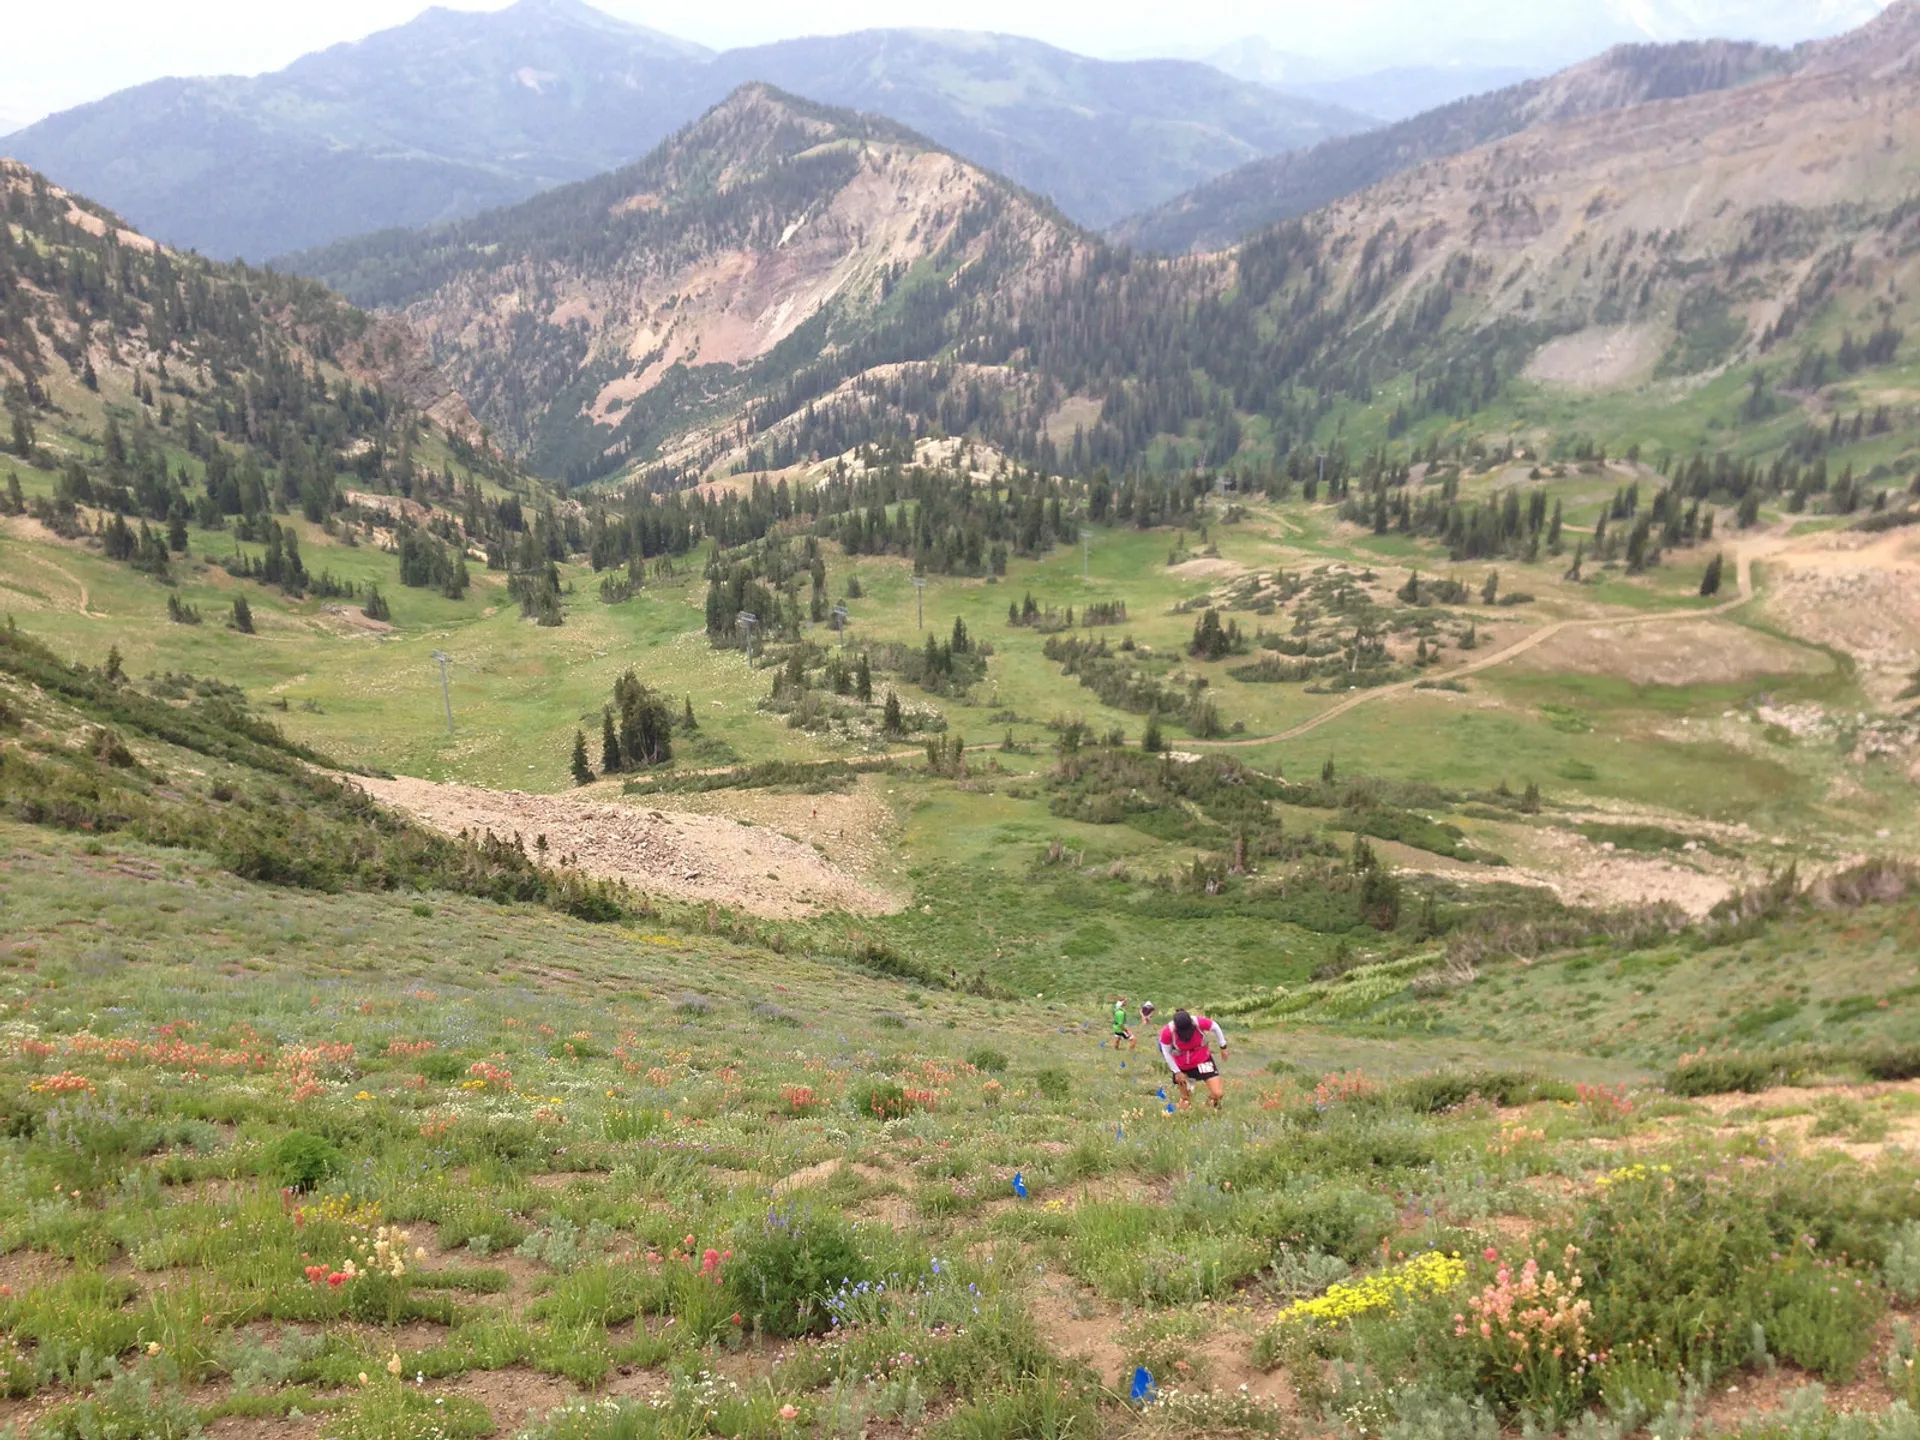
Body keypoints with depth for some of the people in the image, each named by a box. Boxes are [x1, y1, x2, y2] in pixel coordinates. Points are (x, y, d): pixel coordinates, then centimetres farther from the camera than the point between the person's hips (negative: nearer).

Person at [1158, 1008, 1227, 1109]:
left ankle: (1212, 1100, 26)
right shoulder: (1167, 1032, -30)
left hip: (1203, 1059, 0)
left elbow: (1215, 1028, -7)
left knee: (1217, 1094, -9)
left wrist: (1223, 1047, 3)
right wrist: (1177, 1072, -6)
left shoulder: (1199, 1022, -30)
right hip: (1181, 1066, 0)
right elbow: (1167, 1053, -12)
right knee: (1185, 1103, 10)